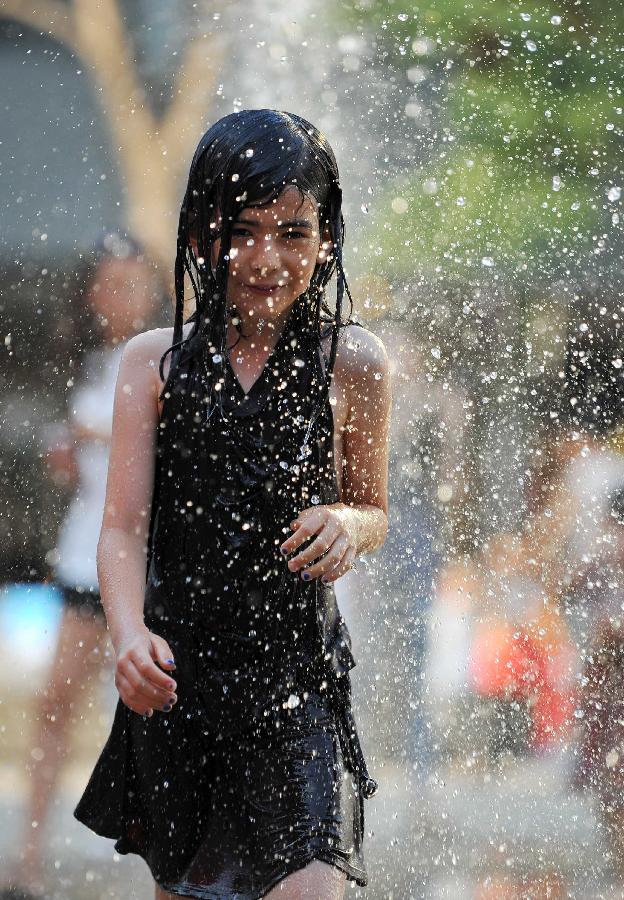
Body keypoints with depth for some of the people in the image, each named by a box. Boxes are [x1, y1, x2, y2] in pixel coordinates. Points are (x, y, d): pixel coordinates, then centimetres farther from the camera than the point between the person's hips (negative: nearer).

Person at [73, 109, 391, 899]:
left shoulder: (351, 363, 0)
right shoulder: (154, 362, 1)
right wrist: (129, 635, -25)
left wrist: (347, 525, -12)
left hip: (298, 678, -1)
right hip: (176, 676, 1)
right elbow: (123, 526, -6)